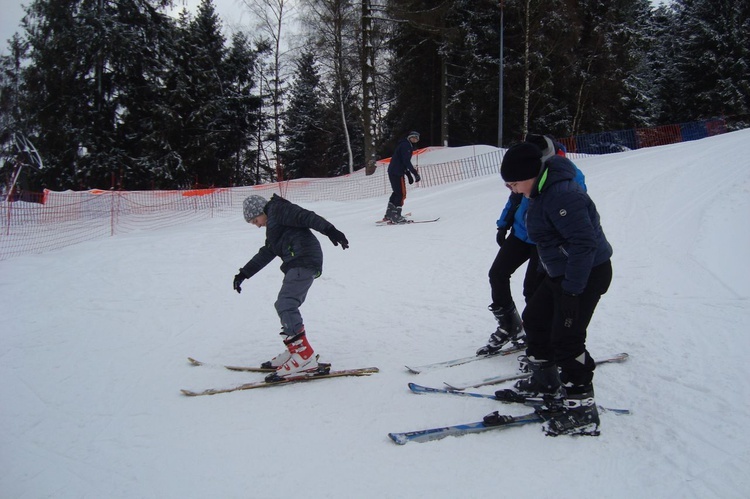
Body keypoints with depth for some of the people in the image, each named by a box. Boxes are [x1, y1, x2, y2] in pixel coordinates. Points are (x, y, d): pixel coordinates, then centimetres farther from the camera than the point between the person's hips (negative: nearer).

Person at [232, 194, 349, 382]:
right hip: (297, 264, 10)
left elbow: (306, 216, -13)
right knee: (287, 306, 13)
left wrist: (330, 230, -28)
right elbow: (265, 254, 37)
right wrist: (243, 274, 38)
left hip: (304, 261, -10)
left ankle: (305, 358, -23)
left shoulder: (278, 208, 2)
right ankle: (294, 351, 18)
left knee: (285, 305, -16)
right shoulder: (273, 226, 32)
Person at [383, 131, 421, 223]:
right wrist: (415, 173, -21)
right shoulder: (406, 145, -10)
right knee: (401, 194, -8)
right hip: (397, 172, -10)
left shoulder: (406, 145, 22)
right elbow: (406, 161, -21)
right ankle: (396, 216, -9)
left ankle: (388, 215, 21)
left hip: (392, 171, 10)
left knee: (397, 192, 17)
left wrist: (409, 175, 19)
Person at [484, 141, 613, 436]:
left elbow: (584, 243, -29)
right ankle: (545, 383, 34)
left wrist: (571, 290, -25)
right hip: (561, 273, 11)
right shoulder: (542, 191, 6)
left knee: (566, 338, -9)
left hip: (587, 273, -11)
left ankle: (582, 412, 3)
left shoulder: (562, 195, -26)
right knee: (535, 319, 18)